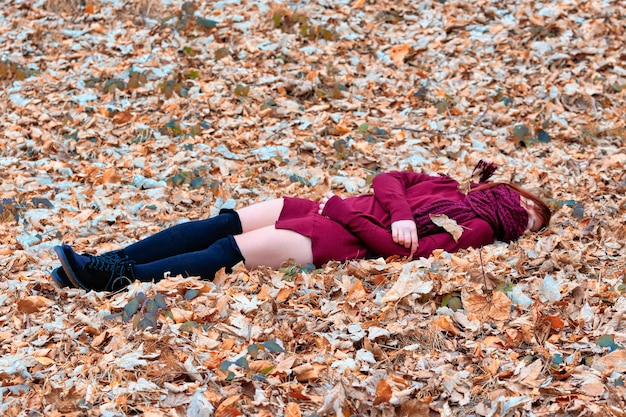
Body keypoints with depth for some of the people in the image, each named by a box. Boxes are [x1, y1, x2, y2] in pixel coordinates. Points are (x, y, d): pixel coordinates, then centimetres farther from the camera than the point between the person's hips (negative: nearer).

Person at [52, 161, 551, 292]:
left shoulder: (477, 226, 3)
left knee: (229, 251, -21)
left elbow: (413, 251, -12)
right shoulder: (449, 187, 24)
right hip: (332, 209, 6)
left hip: (347, 239, -6)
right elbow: (388, 180, 15)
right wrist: (401, 215, -5)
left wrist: (352, 215, -13)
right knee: (220, 223, -10)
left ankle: (118, 280, -26)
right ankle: (109, 261, -13)